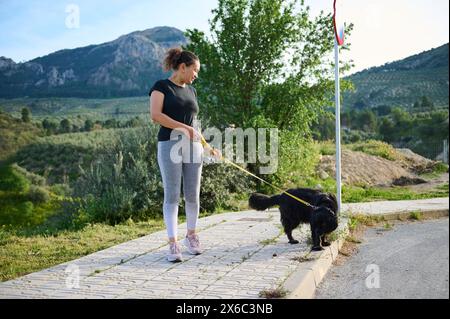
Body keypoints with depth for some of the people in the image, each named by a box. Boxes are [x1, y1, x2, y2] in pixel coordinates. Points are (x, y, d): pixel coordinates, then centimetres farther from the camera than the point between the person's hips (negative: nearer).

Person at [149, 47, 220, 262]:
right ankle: (173, 244, -1)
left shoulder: (191, 90, 18)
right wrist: (183, 128, -19)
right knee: (172, 195, -5)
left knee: (193, 194, 8)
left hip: (193, 146, 6)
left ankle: (191, 236, 24)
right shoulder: (161, 86, -1)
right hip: (170, 144, -6)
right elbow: (155, 115, -15)